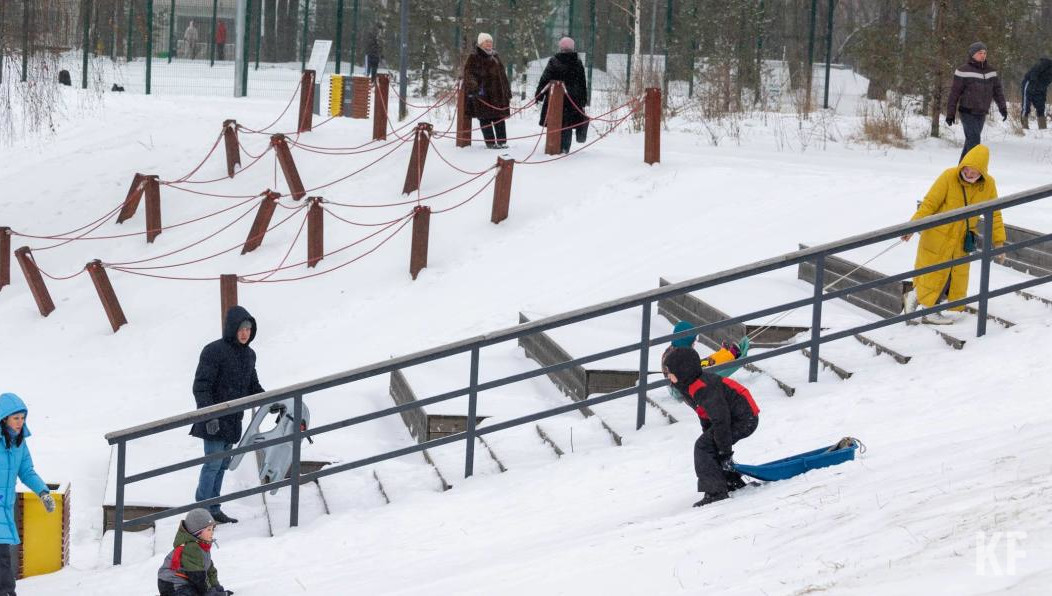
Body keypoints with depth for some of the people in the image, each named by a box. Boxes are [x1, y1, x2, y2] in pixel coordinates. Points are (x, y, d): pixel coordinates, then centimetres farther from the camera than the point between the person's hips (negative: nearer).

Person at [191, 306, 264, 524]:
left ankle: (213, 509, 19)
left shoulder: (249, 355, 12)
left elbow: (253, 386, 24)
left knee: (223, 464, 12)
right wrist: (209, 416, -25)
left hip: (233, 421, 7)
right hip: (214, 421, -7)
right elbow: (201, 387, -16)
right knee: (213, 463, -8)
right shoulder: (214, 351, -13)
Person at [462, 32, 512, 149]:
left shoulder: (495, 57, 17)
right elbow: (469, 74, -11)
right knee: (485, 118, -3)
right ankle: (490, 142, 1)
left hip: (497, 93, 5)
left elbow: (502, 75, 21)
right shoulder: (473, 58, -1)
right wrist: (474, 87, -28)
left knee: (499, 117, 5)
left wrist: (507, 93, 19)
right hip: (481, 94, -5)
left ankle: (502, 141, 11)